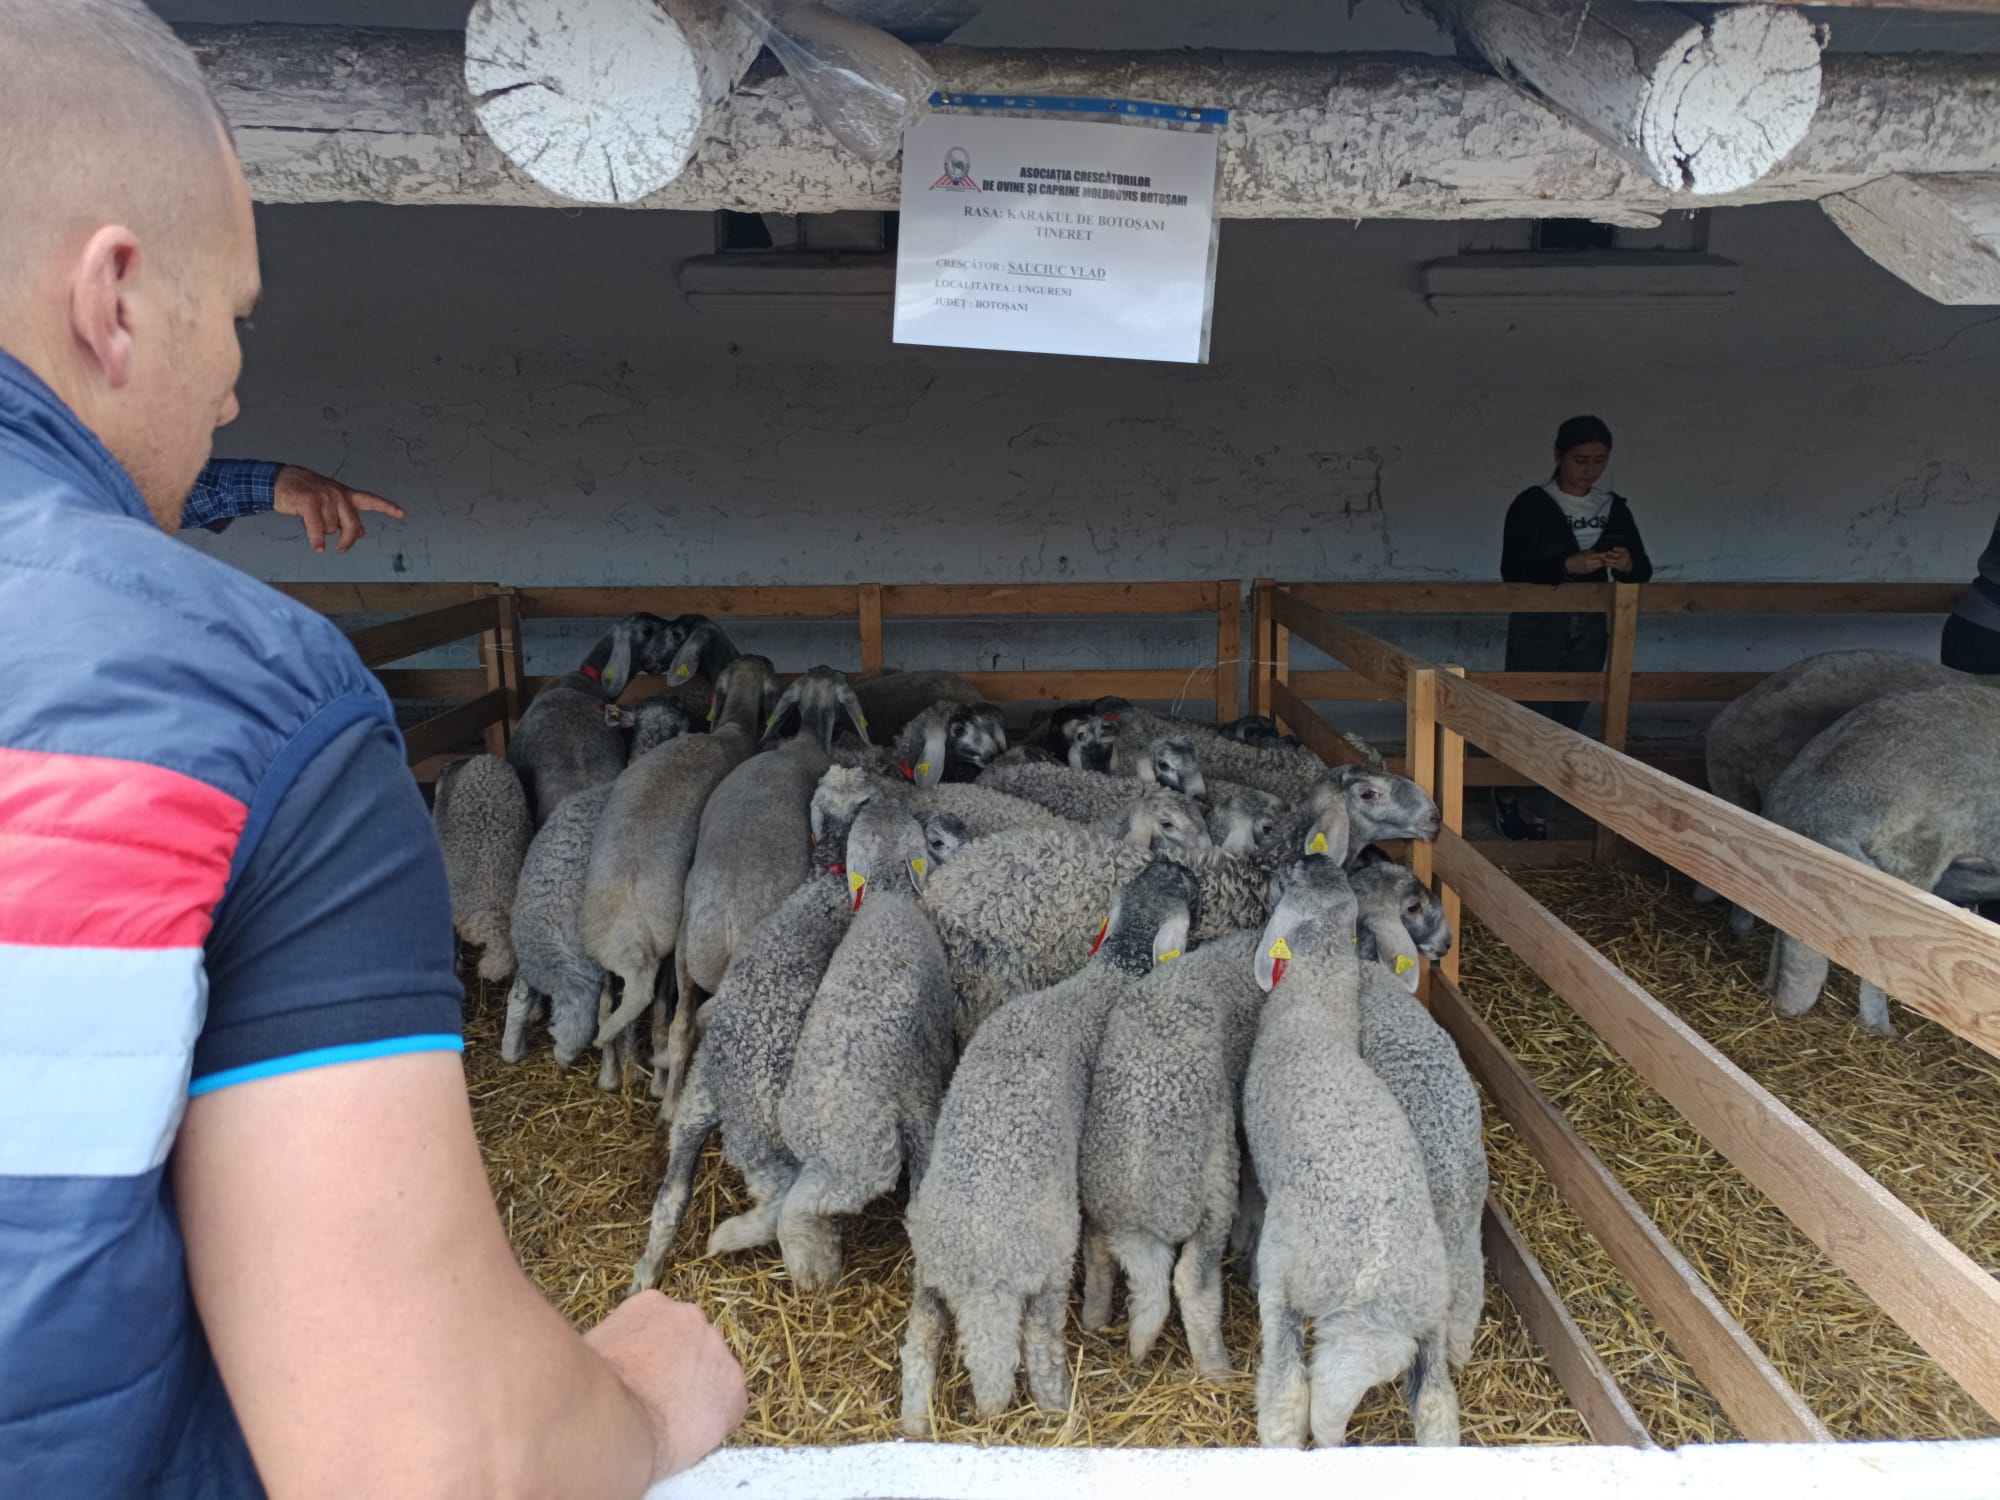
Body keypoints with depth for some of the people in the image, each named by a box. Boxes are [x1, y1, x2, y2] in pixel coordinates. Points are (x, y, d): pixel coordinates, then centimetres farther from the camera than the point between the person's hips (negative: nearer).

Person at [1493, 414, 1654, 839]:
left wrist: (1628, 564, -18)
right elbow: (1512, 569, -16)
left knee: (1566, 727, 6)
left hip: (1589, 630, 4)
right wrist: (1566, 565, -31)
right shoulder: (1532, 504, -7)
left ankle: (1537, 814, 19)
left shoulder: (1614, 508, 6)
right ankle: (1507, 795, 25)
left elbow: (1643, 570, 6)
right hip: (1536, 626, -4)